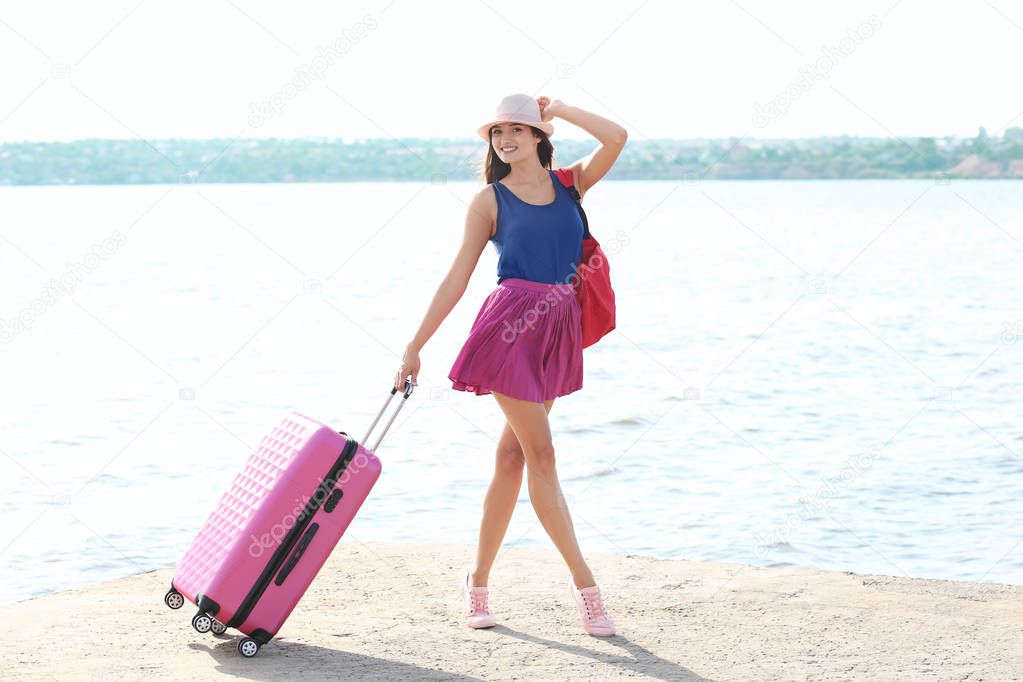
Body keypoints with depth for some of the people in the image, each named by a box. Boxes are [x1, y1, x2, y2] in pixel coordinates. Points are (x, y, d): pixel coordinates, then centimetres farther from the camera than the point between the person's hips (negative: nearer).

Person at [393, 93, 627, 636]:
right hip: (512, 324, -4)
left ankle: (478, 579, 18)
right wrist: (416, 344, -1)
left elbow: (617, 138, -4)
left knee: (513, 456, 8)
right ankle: (583, 581, 1)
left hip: (558, 329, 4)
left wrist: (559, 109, 7)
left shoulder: (569, 184, 12)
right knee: (541, 456, -6)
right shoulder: (489, 200, 4)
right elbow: (457, 277, 3)